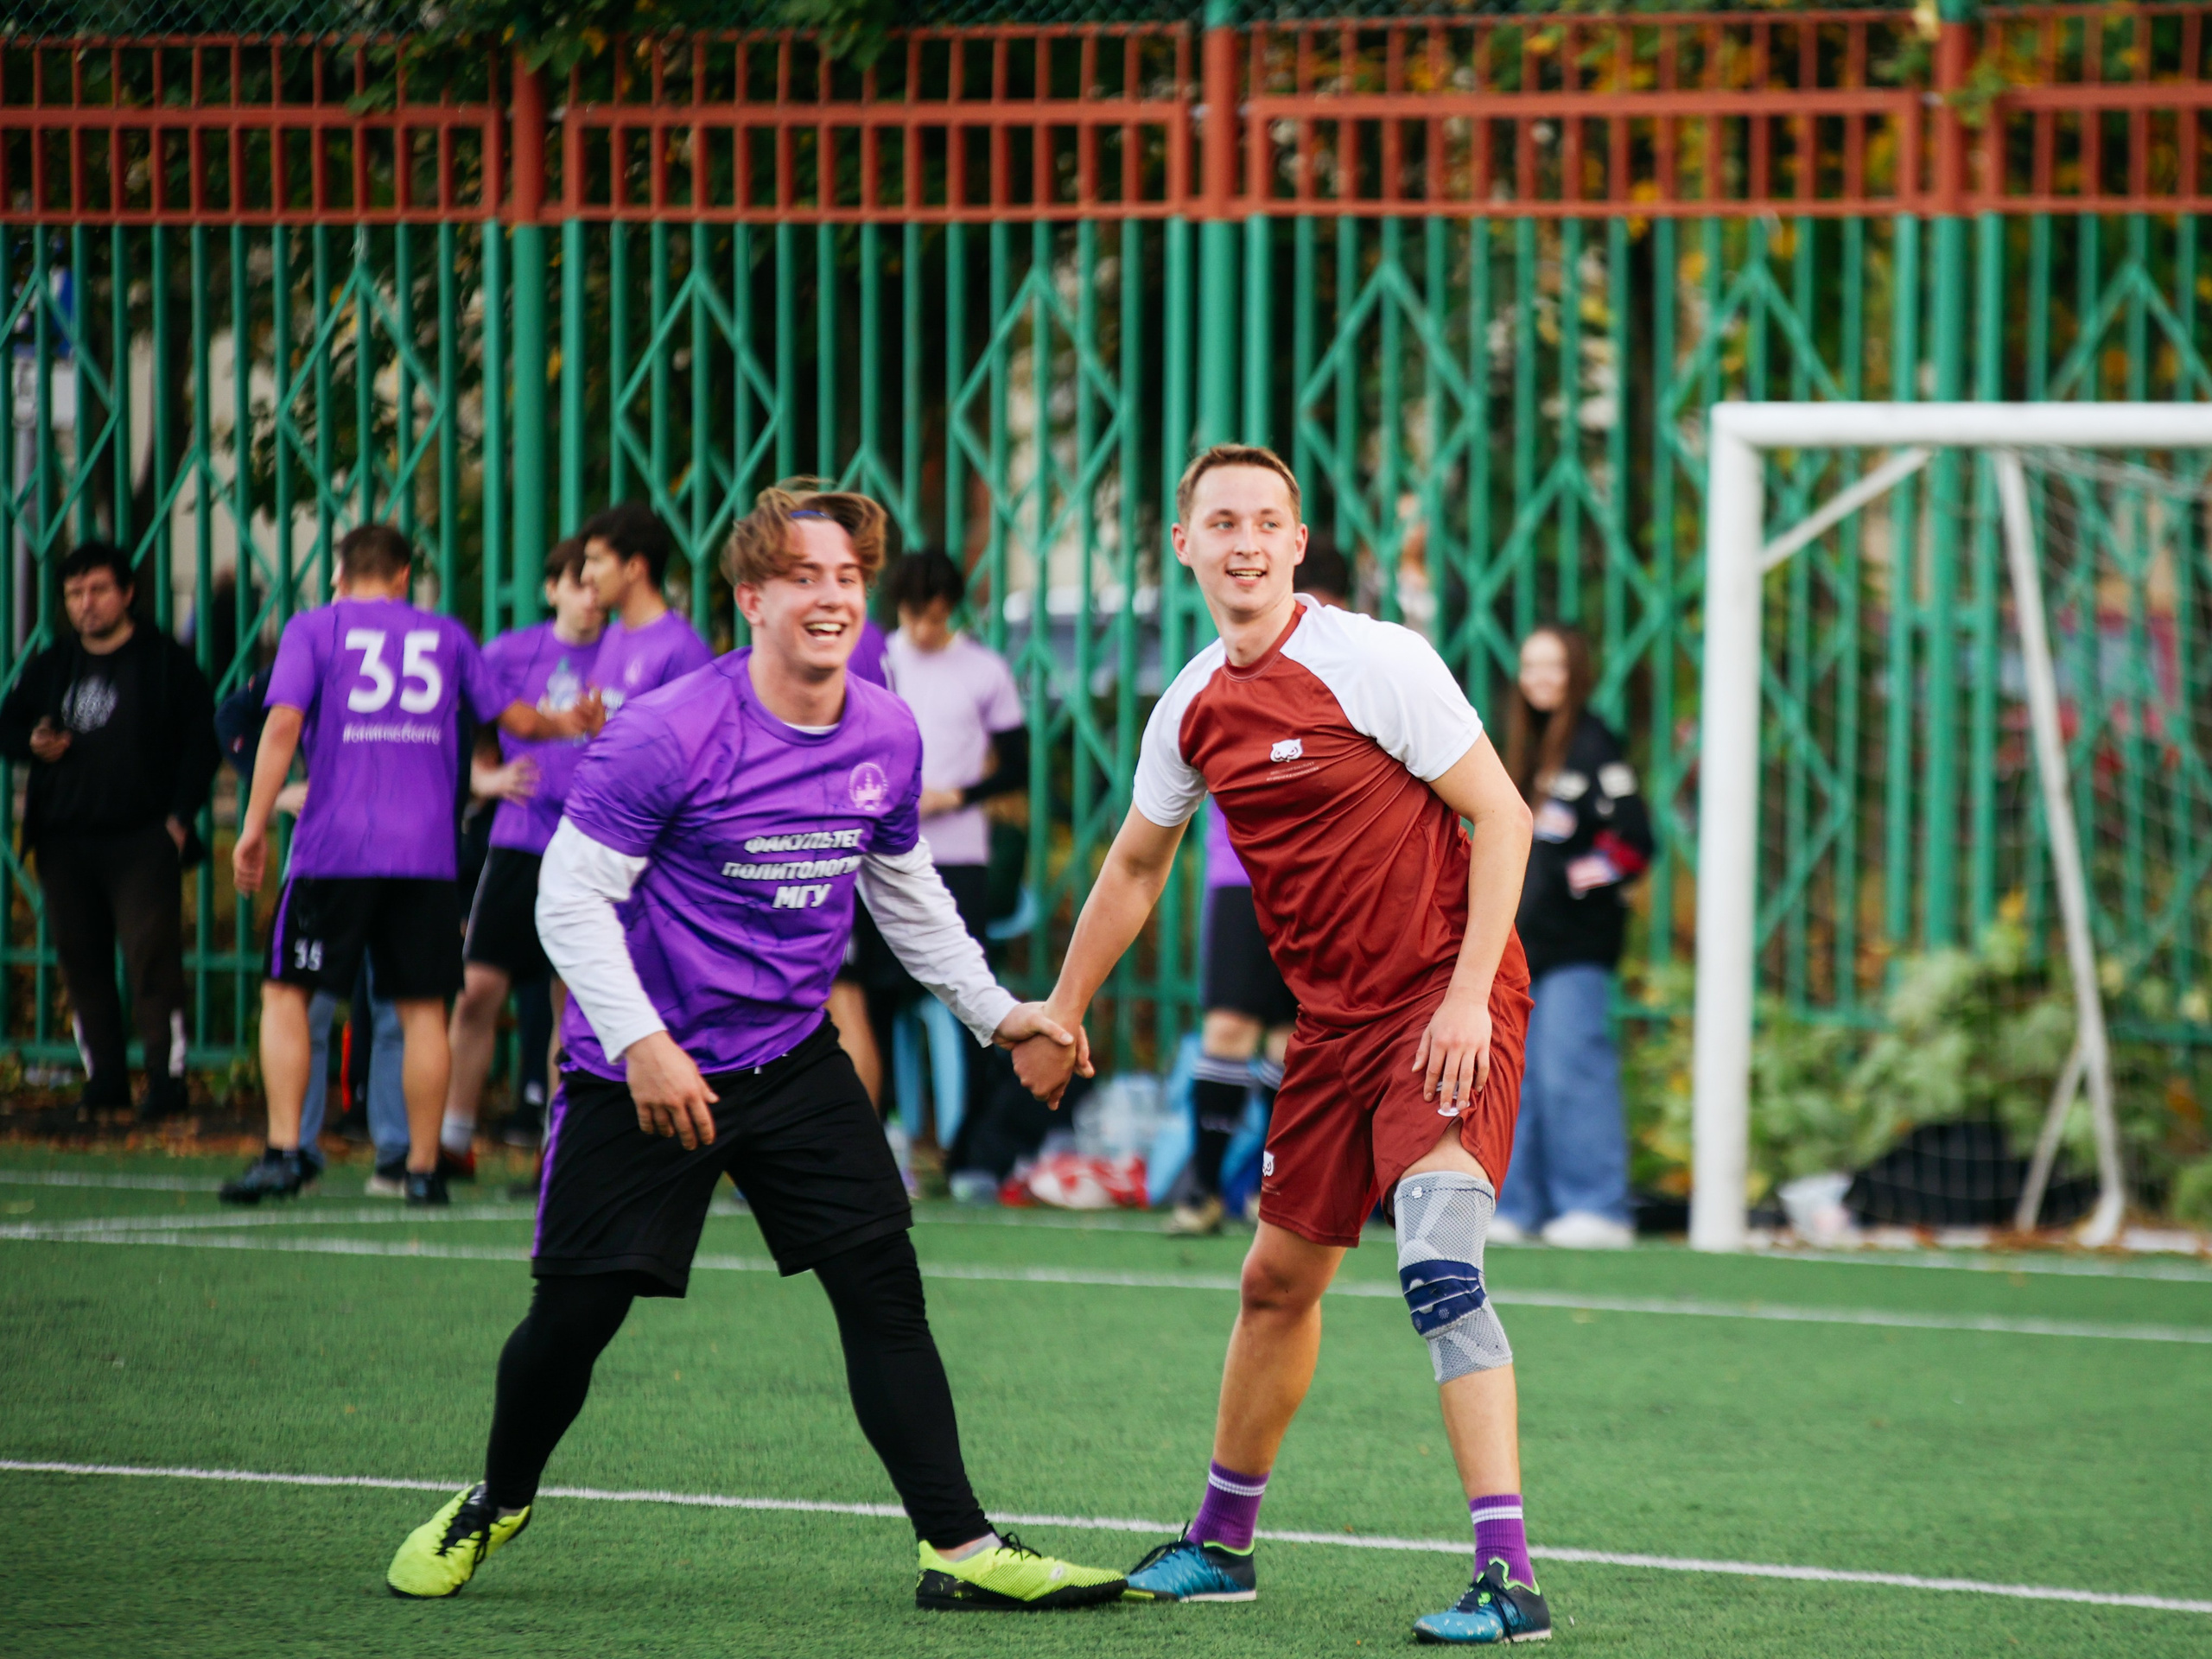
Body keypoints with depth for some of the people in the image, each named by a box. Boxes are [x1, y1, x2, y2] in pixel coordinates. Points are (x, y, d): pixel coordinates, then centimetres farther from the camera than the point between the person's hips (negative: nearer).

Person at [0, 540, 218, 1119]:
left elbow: (200, 743, 1)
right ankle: (104, 1077, 11)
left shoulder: (166, 661, 3)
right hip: (64, 842, 5)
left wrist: (180, 816, -8)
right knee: (82, 963, 4)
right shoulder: (50, 667, 15)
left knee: (151, 958, -13)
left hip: (143, 839, -5)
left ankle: (166, 1075, -11)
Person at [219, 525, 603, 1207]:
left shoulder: (313, 628, 4)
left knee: (286, 993, 4)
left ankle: (284, 1152, -8)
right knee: (423, 1008, 8)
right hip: (426, 851, 2)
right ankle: (424, 1168, 8)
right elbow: (517, 719, 18)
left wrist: (255, 827, -8)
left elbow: (283, 724, -9)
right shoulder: (445, 635, 13)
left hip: (334, 844, -2)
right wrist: (573, 723, 35)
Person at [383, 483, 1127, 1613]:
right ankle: (495, 1504, 28)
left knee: (882, 1283, -7)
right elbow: (571, 895, -15)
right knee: (577, 1310, 1)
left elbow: (906, 891, 18)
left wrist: (993, 1010, 16)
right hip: (643, 1070, -4)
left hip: (793, 1059, 4)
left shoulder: (888, 738, 0)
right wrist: (641, 1042, -23)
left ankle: (958, 1549, -6)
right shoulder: (667, 735, -18)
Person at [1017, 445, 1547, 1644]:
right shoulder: (1193, 710, 6)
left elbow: (1500, 815, -12)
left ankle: (1508, 1579, -26)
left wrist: (1468, 995, -18)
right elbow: (1134, 867, 22)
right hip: (1333, 1018, 7)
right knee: (1277, 1279, 15)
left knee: (1439, 1264, -23)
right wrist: (1061, 1013, 25)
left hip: (1447, 1002, -7)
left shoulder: (1375, 663, -14)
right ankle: (1221, 1544, 33)